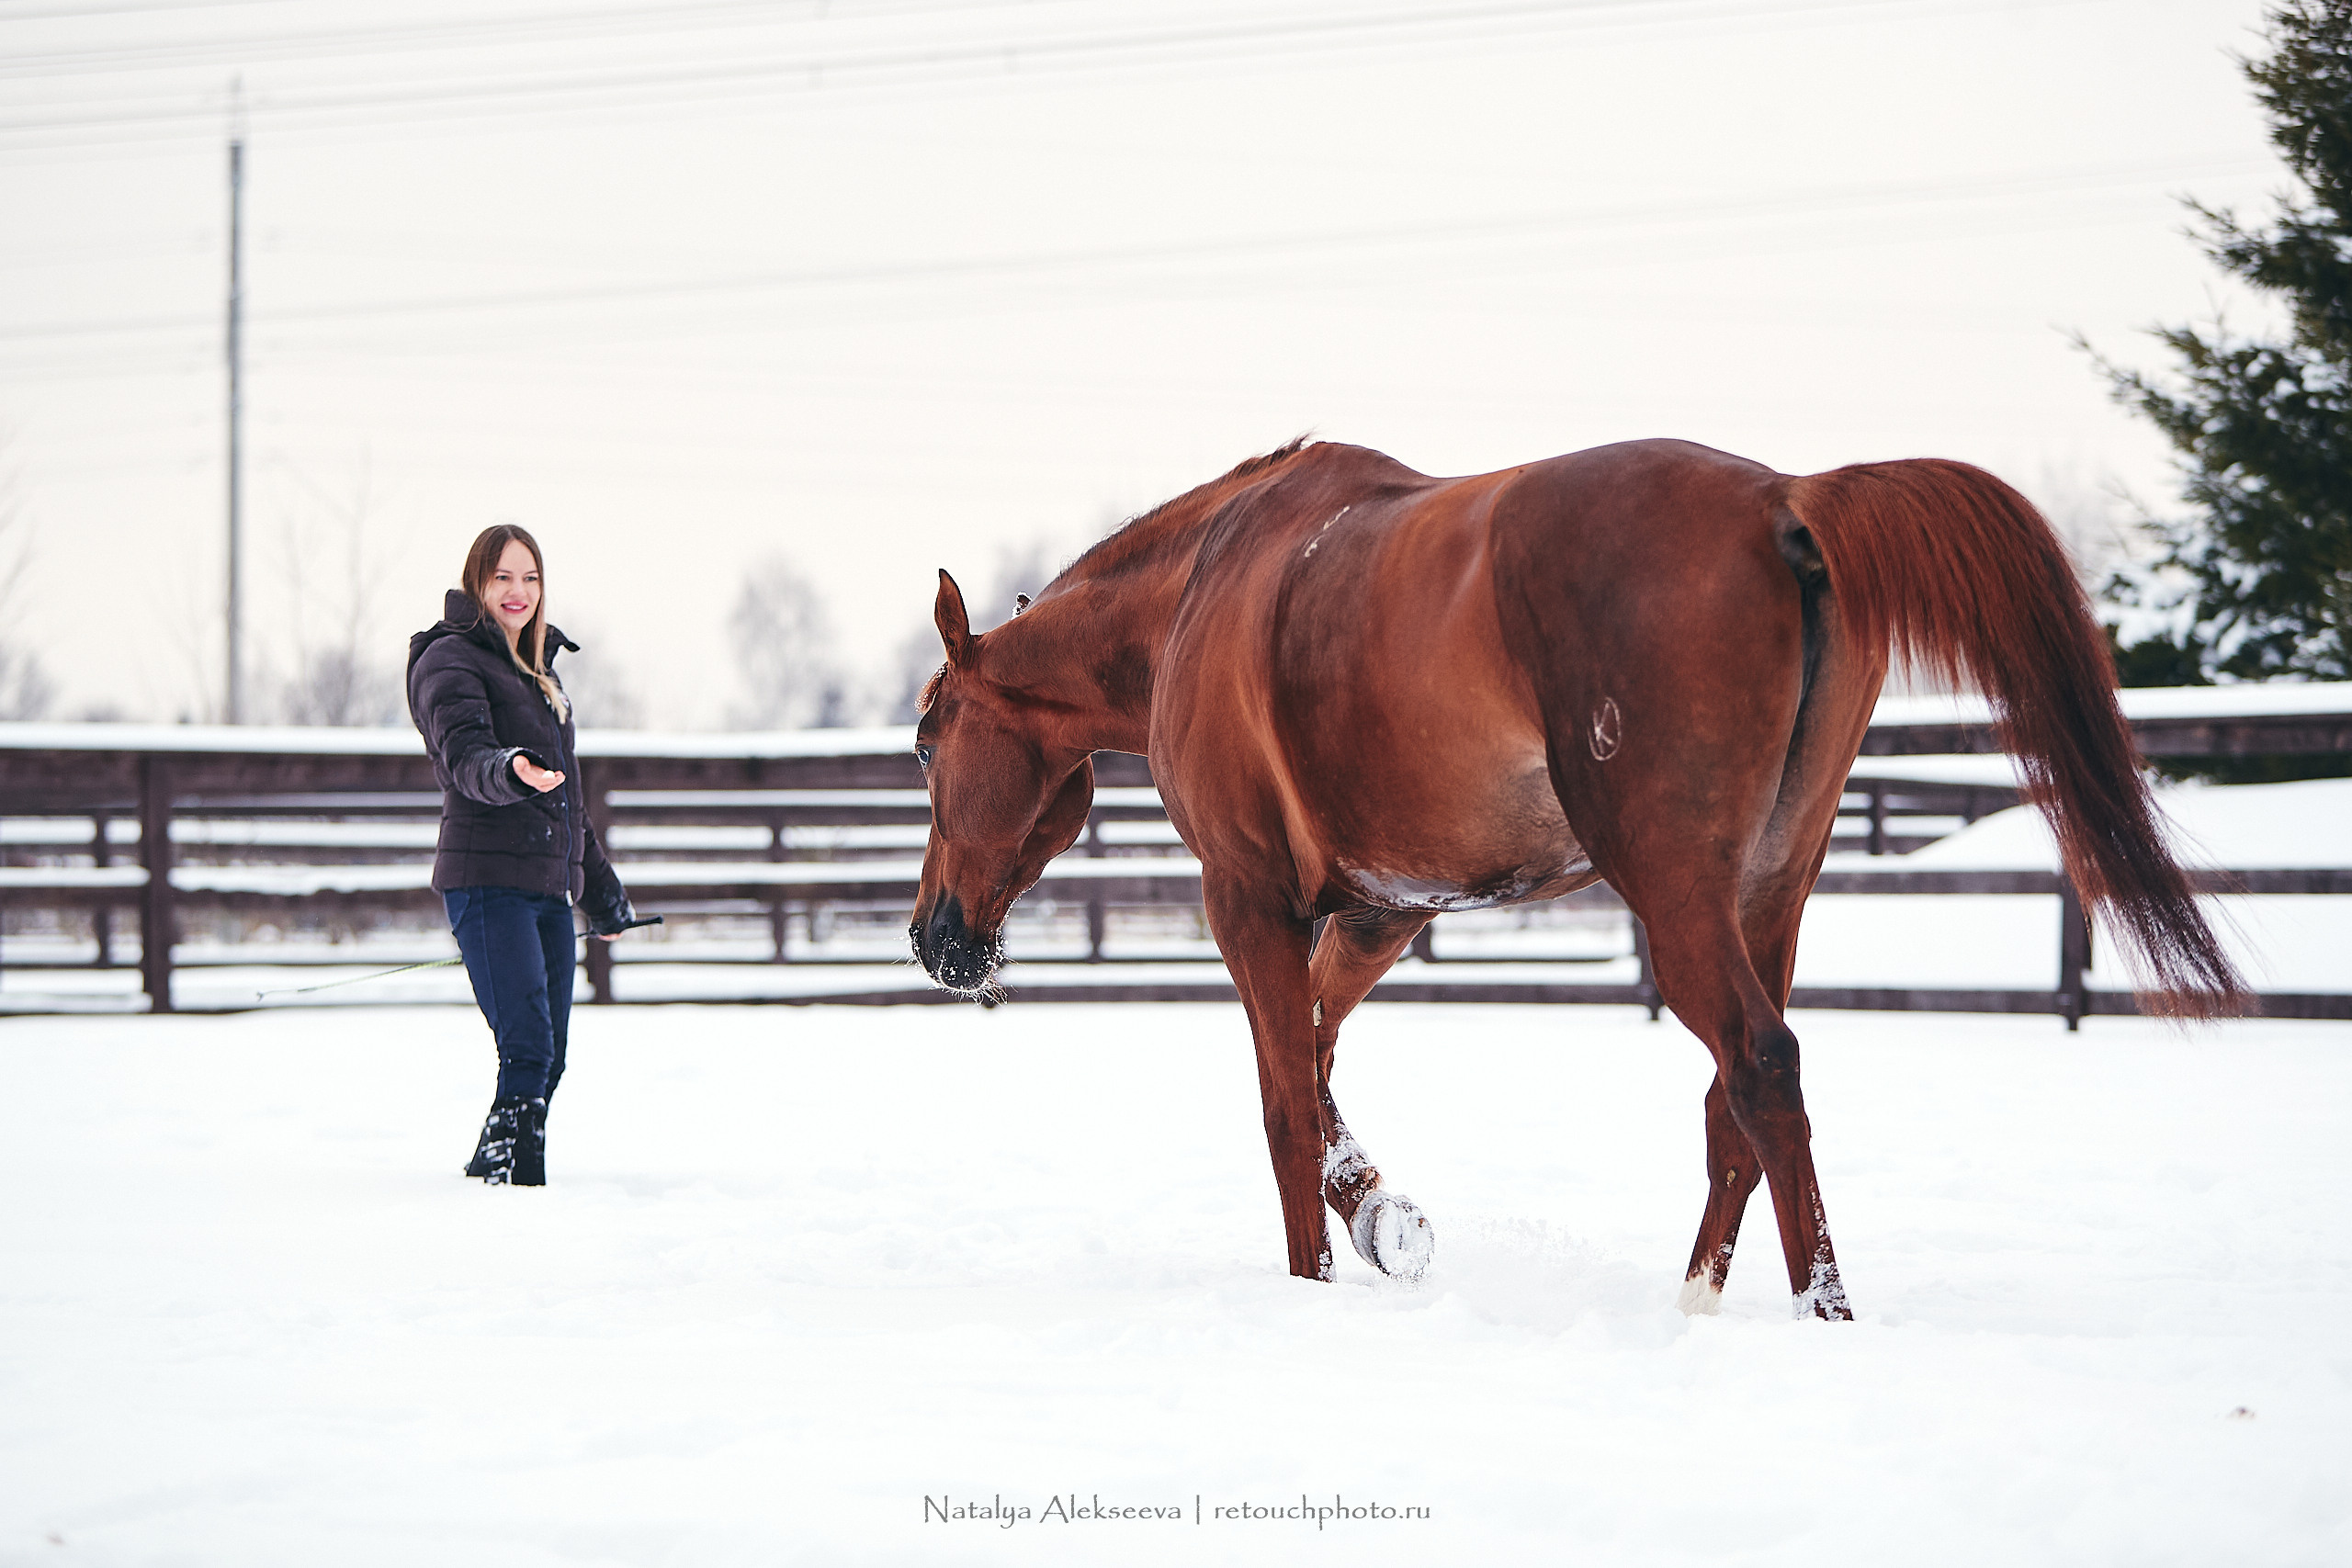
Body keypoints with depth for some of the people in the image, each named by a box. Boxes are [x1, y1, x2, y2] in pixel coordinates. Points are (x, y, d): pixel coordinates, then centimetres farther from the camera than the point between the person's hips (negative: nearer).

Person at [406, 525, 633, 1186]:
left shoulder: (540, 673, 23)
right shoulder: (450, 659, -1)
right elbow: (465, 756, -20)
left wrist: (601, 891, 34)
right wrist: (508, 770, -42)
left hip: (551, 885, 8)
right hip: (489, 881, -8)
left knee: (548, 1057, 4)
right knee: (528, 1049, -19)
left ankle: (492, 1172, 12)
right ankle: (514, 1172, -19)